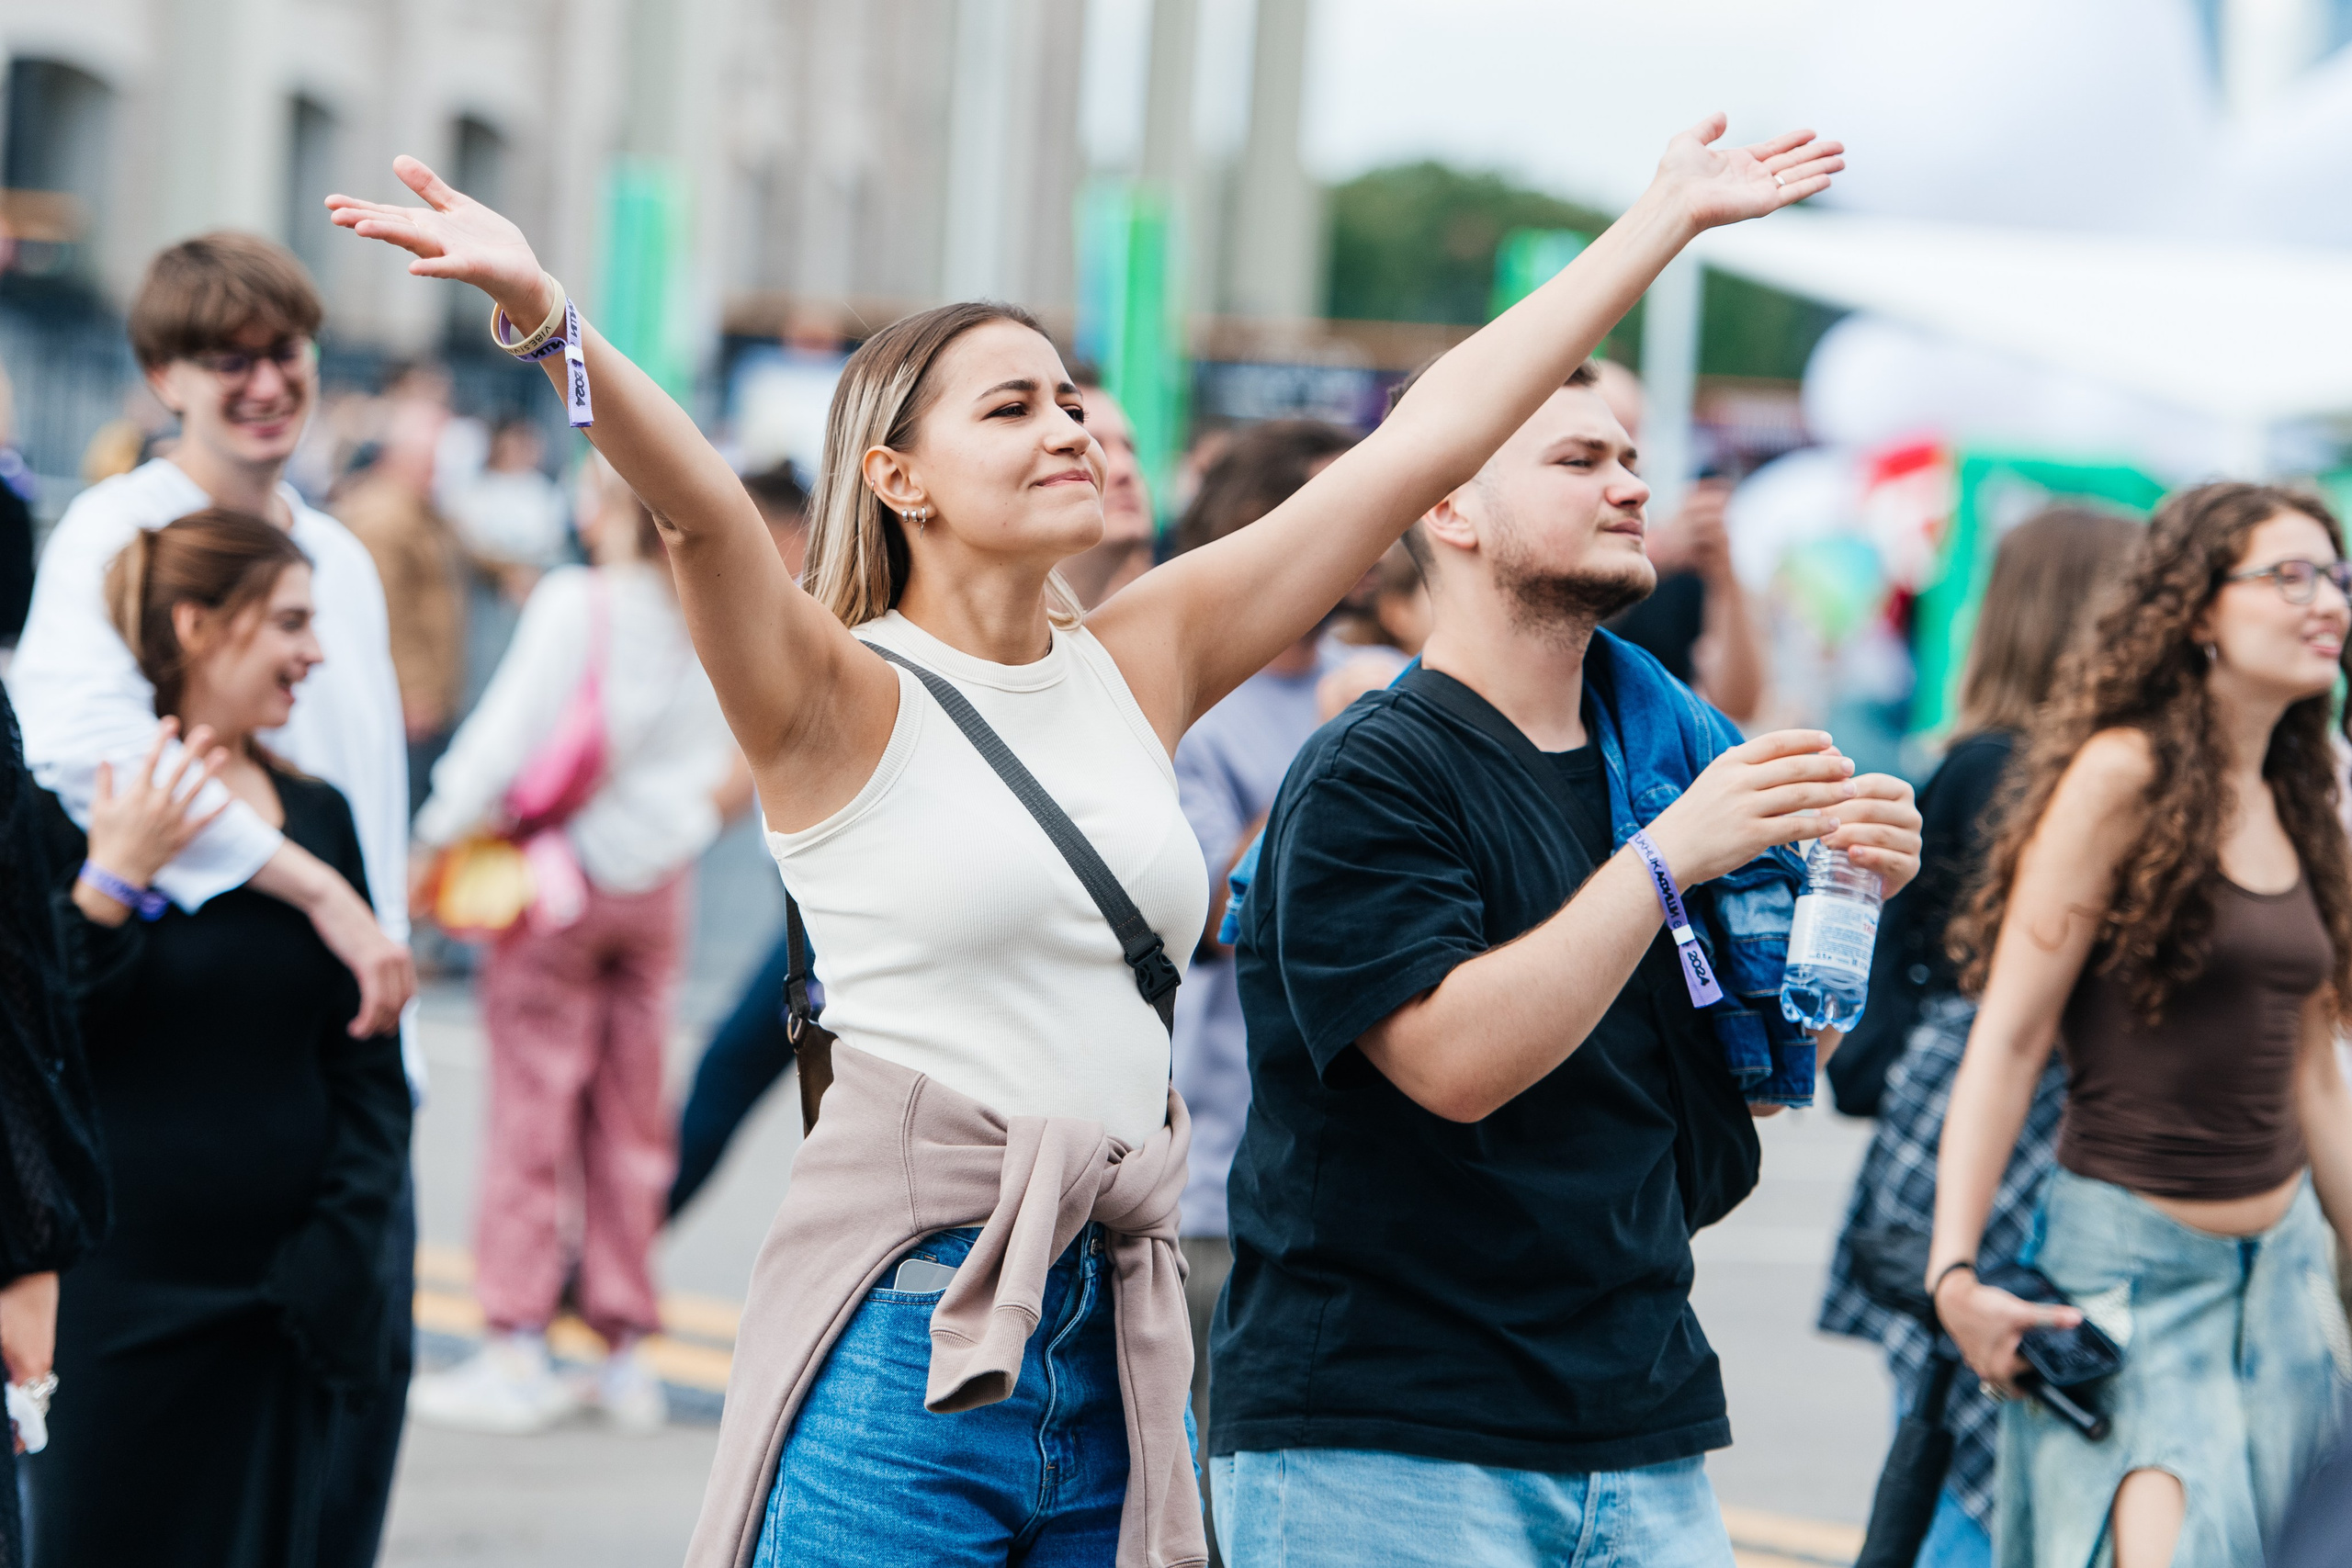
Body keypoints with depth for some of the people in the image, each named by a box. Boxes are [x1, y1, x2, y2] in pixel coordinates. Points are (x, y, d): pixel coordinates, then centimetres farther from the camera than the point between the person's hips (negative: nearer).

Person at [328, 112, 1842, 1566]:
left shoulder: (1143, 663, 11)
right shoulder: (840, 698, -3)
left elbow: (1425, 441, 14)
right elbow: (701, 507, -23)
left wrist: (1667, 218, 16)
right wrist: (546, 321, -42)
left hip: (1116, 1354, 6)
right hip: (904, 1348, -5)